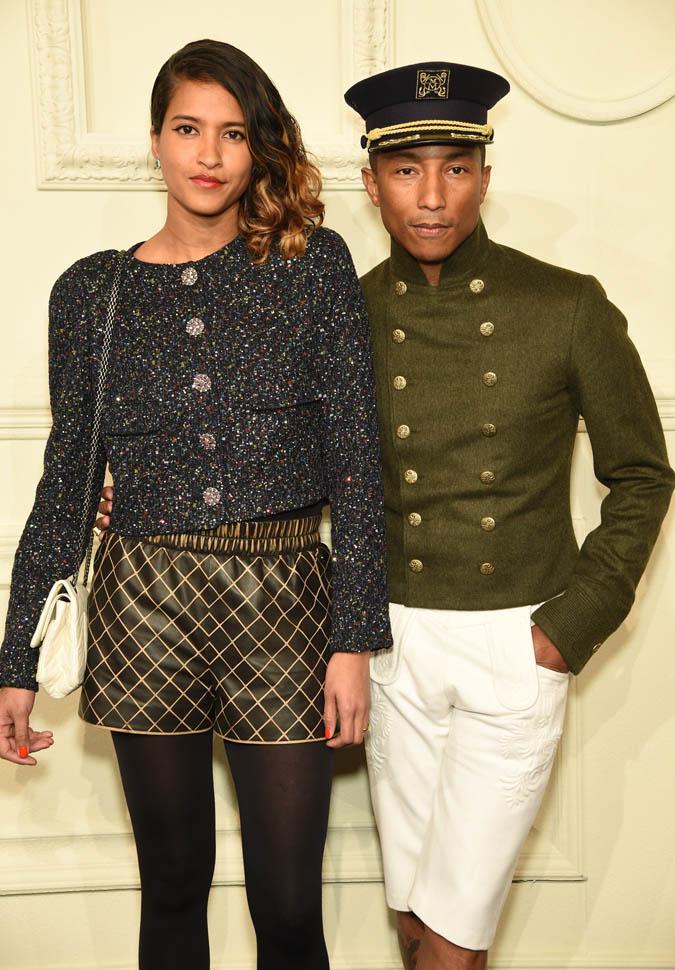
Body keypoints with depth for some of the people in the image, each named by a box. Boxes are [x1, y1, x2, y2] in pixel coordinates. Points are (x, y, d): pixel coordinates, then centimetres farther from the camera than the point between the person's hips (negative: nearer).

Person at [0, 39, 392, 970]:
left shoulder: (312, 265, 1)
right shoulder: (91, 291, 5)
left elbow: (356, 456, -2)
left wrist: (355, 639, -7)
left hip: (285, 598, -1)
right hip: (145, 608, 2)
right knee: (172, 884, 17)